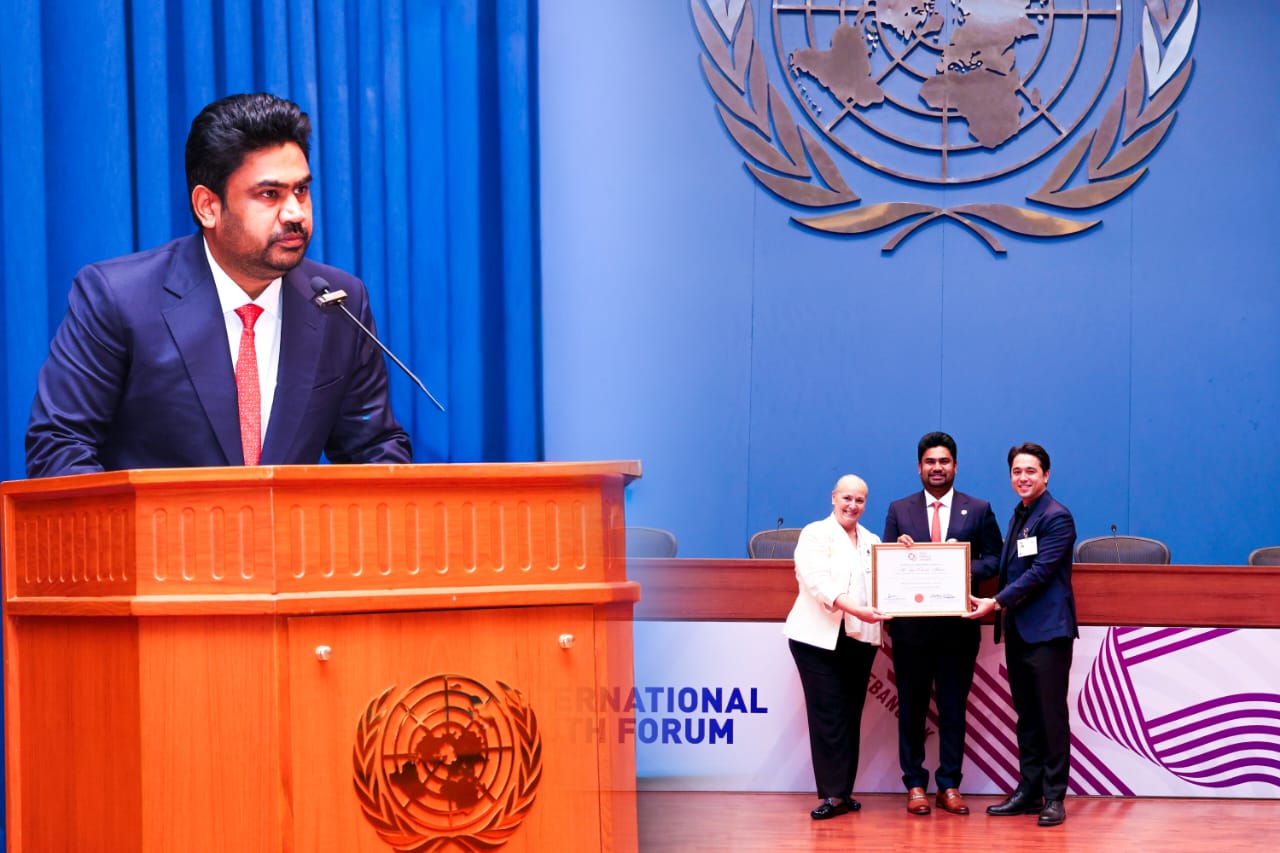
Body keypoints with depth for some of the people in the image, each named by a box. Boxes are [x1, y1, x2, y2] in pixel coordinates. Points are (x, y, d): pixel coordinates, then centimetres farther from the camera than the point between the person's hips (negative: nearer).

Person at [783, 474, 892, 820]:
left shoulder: (872, 541, 18)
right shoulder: (815, 534, -1)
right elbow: (820, 583, -16)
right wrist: (855, 610, -28)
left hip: (860, 639, 5)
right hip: (820, 637, -5)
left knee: (851, 715, 5)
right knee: (829, 715, -9)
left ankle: (843, 792, 10)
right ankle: (833, 794, -8)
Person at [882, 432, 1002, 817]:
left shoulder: (978, 510, 6)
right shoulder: (899, 510, 9)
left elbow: (994, 559, 3)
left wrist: (969, 571, -15)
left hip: (958, 626, -1)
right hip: (911, 624, 1)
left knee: (954, 706, 3)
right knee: (911, 706, 4)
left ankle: (949, 786, 9)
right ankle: (915, 785, 10)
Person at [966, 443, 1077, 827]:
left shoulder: (1056, 517, -10)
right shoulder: (1020, 515, 17)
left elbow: (1040, 572, -17)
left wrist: (998, 601, -18)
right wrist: (1001, 608, 8)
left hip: (1047, 629, -9)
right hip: (1018, 629, 9)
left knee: (1051, 715, -4)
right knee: (1026, 716, 11)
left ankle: (1054, 796, -1)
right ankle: (1028, 791, 15)